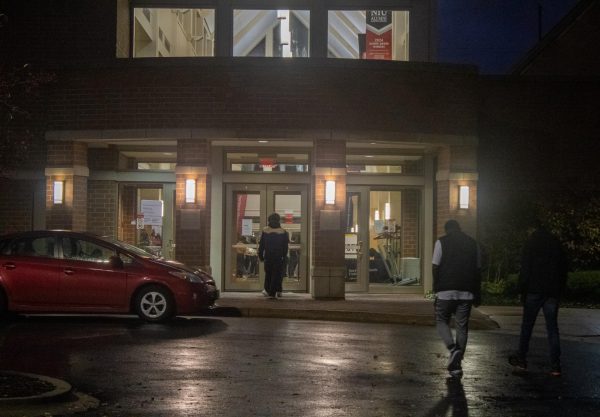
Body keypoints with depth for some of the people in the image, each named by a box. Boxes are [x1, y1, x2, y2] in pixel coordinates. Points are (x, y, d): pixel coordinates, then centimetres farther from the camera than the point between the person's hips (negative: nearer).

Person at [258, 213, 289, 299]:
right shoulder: (283, 232, -5)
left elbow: (261, 245, 3)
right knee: (277, 274, 4)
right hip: (279, 257, -1)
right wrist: (284, 257, 7)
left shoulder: (265, 231, -2)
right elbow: (285, 247, -2)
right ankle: (272, 293, 5)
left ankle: (267, 290, 25)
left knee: (268, 273, 16)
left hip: (268, 257, 1)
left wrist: (260, 256, 11)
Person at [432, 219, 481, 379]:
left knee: (441, 321, 11)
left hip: (446, 291, -3)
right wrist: (478, 294, 16)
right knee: (462, 327, 8)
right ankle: (456, 365, 9)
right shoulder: (473, 243, 11)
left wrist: (436, 288, 4)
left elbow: (435, 267, -4)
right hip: (467, 292, 3)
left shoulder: (442, 242, 1)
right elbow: (478, 270, 11)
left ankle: (452, 348, -14)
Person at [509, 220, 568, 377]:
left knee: (527, 326, 7)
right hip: (553, 292, 3)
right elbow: (564, 268, 11)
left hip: (534, 292, -3)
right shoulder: (556, 243, 9)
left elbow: (525, 269, -8)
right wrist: (560, 290, 15)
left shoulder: (531, 243, -3)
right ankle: (555, 365, -2)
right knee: (552, 328, 3)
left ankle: (521, 360, 13)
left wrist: (522, 291, -3)